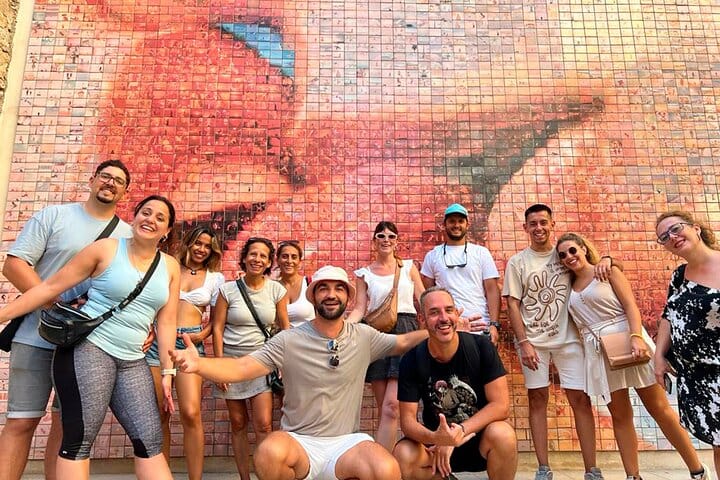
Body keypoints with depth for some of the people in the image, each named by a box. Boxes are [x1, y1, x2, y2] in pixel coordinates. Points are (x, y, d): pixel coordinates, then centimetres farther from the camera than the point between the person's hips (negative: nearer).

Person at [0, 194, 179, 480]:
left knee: (150, 442, 1)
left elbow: (167, 322, 7)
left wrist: (167, 371, 4)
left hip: (133, 363, 4)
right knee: (79, 438, -6)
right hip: (89, 349, -4)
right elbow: (51, 287, 0)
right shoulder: (106, 249, -3)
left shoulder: (170, 267, 7)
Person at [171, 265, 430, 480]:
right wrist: (199, 363, -31)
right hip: (299, 441, -1)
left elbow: (403, 342, 12)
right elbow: (241, 368, -13)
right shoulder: (288, 340, -6)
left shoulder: (364, 337, 1)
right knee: (270, 453, -35)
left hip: (346, 442, 2)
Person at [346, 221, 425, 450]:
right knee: (384, 410, 4)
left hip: (406, 331, -1)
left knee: (391, 405, -13)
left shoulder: (409, 267, 13)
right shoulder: (364, 274, 11)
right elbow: (359, 309, 5)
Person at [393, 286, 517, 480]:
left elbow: (501, 405, -16)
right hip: (435, 438, 2)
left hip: (480, 438, -1)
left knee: (502, 435, -33)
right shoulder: (411, 360, -12)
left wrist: (458, 432, -26)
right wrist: (434, 438, -34)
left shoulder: (481, 346, -14)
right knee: (402, 458, -27)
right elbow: (408, 419, -12)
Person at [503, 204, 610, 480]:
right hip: (532, 340, -1)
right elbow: (513, 305, -1)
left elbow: (594, 263, 13)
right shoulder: (517, 262, 3)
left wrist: (606, 259, -12)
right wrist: (524, 342, -9)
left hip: (568, 338, 1)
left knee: (580, 399, 0)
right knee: (537, 399, 2)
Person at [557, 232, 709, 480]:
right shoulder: (570, 287, 11)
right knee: (620, 415, 6)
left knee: (659, 408, 2)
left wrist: (636, 337, -22)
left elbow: (630, 305, -9)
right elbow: (580, 324, 12)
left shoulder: (607, 270, 0)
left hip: (627, 339, -4)